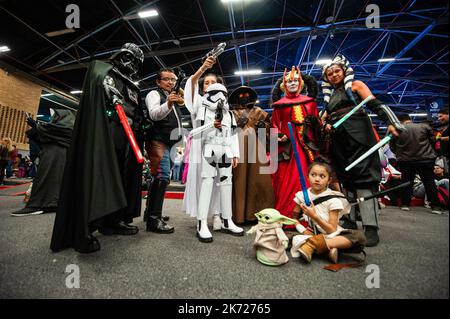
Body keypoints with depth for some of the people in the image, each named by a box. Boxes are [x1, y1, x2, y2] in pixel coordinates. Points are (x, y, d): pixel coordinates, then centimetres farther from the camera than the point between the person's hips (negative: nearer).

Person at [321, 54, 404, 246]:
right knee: (345, 180, 6)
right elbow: (324, 118, 22)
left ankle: (371, 227, -7)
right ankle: (350, 221, 14)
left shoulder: (355, 85, 9)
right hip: (339, 141, 6)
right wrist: (325, 125, -1)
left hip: (358, 136, -5)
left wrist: (391, 122, -18)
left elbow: (375, 105, -3)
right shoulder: (330, 96, 23)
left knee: (363, 178, -11)